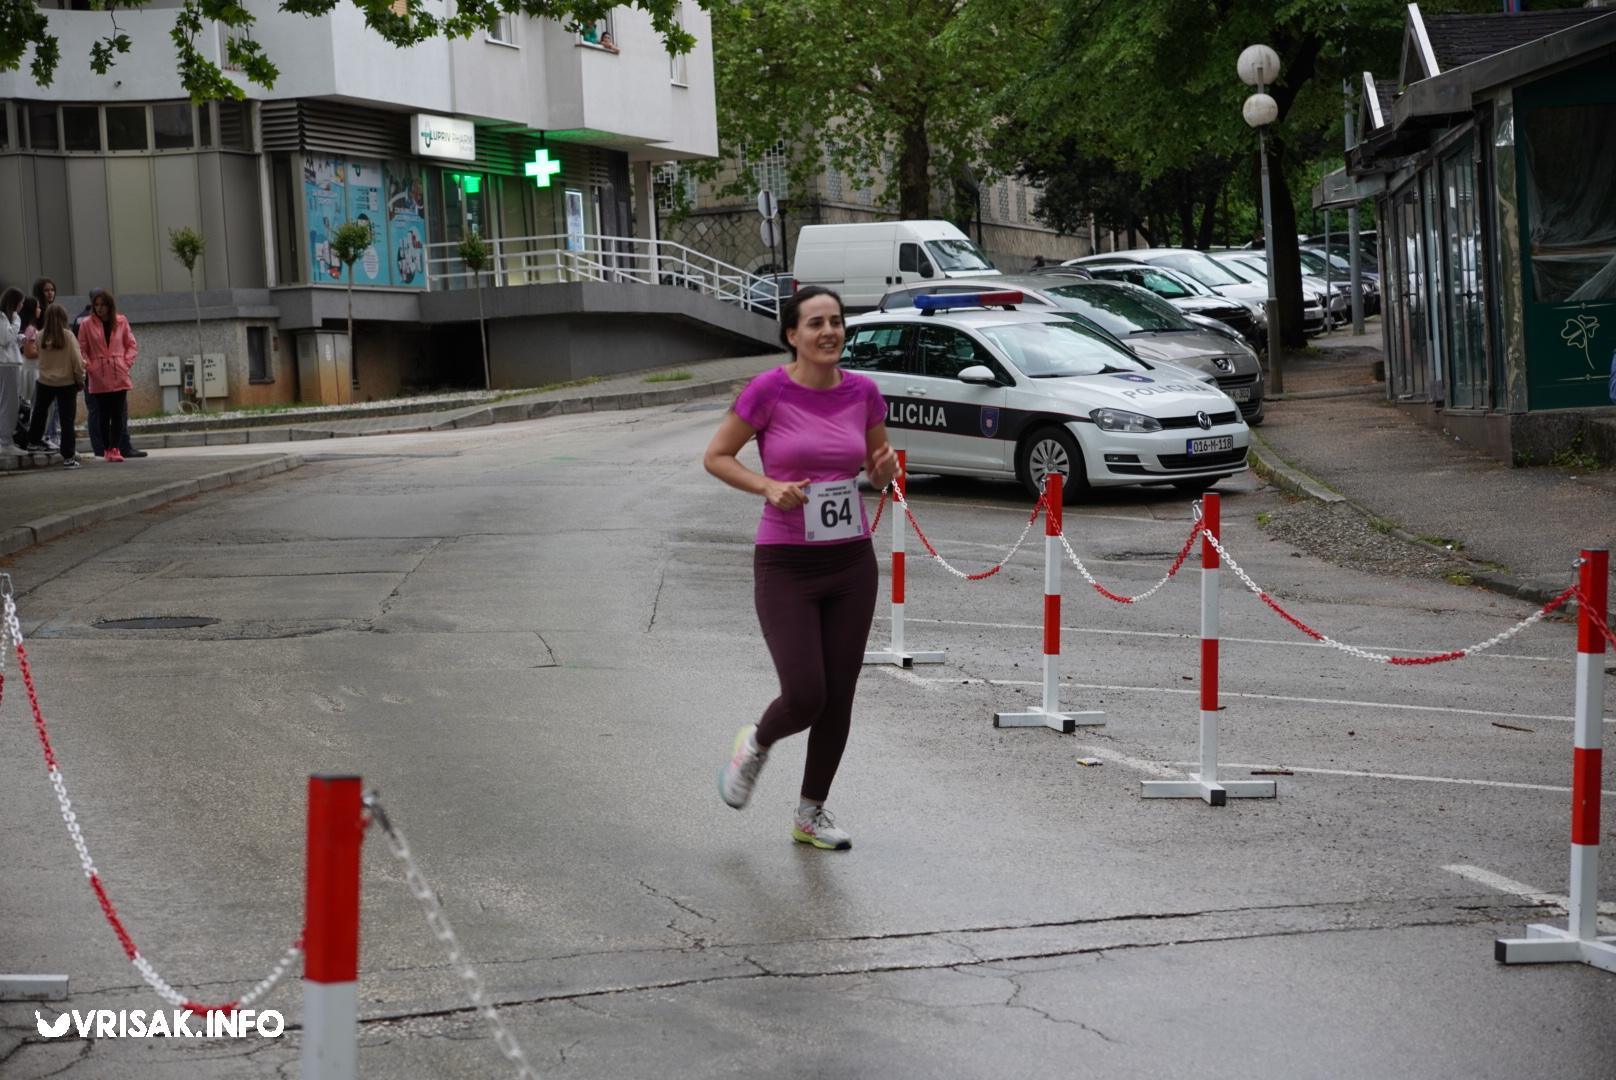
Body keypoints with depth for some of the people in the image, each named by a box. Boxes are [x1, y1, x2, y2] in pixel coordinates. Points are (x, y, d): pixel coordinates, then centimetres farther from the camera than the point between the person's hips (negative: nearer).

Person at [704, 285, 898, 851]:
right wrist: (769, 486, -18)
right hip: (786, 565, -4)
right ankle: (755, 744, 24)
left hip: (851, 563, 4)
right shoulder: (769, 390, -11)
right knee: (805, 696, -11)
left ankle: (812, 814, 25)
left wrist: (887, 467, -10)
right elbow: (715, 456, -3)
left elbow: (879, 470, 14)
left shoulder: (862, 391, 1)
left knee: (838, 699, 7)